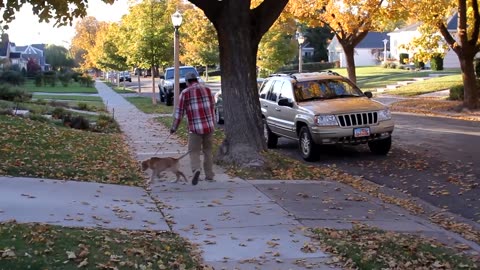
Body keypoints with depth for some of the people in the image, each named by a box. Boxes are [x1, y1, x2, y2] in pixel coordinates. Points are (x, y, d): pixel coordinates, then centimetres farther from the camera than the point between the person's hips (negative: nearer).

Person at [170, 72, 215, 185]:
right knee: (208, 151, 15)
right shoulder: (207, 90, 7)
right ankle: (209, 175, 19)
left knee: (194, 151, 4)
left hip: (195, 128, -3)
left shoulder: (185, 93, -2)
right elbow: (212, 108, 12)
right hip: (209, 126, 3)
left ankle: (196, 169, -21)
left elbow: (179, 112, 0)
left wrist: (174, 127, 11)